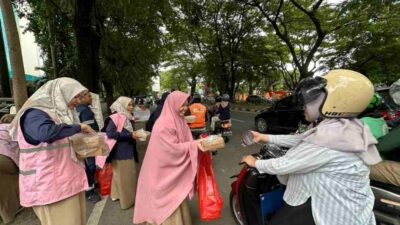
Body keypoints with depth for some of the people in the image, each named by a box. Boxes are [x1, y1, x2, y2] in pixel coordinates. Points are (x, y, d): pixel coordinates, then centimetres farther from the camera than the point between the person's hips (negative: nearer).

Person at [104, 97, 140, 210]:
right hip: (120, 152, -9)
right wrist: (129, 135, -24)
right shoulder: (116, 117, -15)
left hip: (128, 150, 9)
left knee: (129, 175, 18)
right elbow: (110, 133, -25)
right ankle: (126, 199, 22)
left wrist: (135, 135, 5)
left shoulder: (129, 118, 10)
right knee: (123, 176, 5)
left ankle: (118, 194, 37)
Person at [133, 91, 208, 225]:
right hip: (164, 171, -8)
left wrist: (197, 143, -9)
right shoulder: (164, 124, -24)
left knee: (177, 200, 23)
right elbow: (173, 149, -25)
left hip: (176, 169, 8)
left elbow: (184, 142, 7)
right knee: (168, 204, 9)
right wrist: (194, 145, -25)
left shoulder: (179, 120, 3)